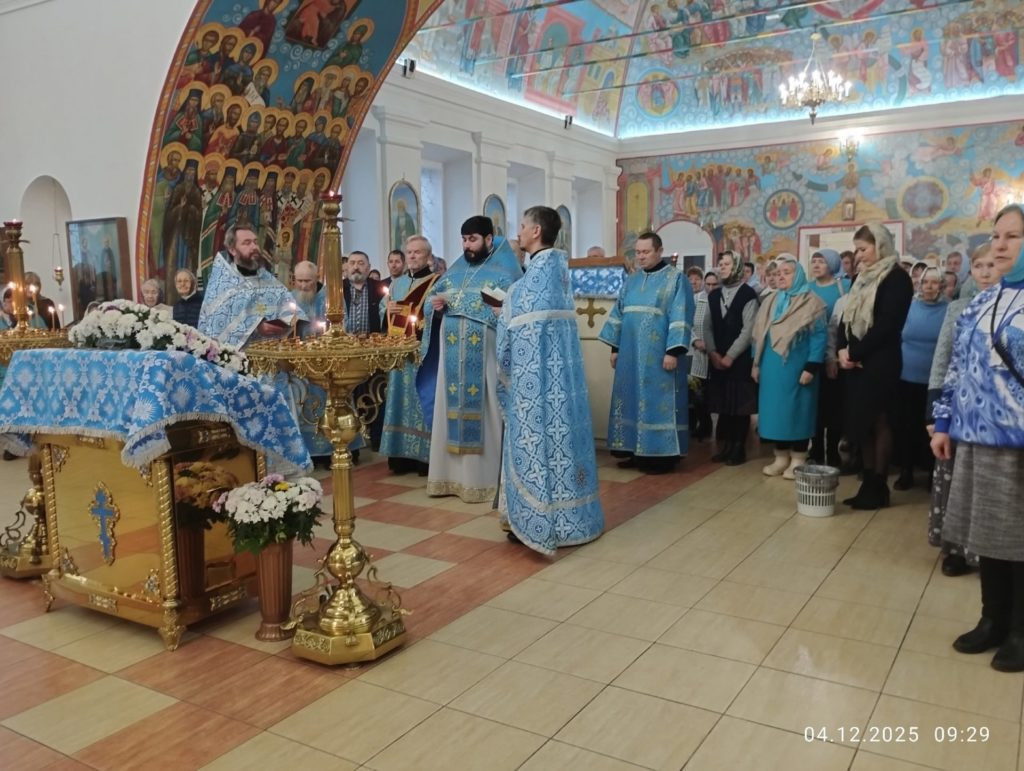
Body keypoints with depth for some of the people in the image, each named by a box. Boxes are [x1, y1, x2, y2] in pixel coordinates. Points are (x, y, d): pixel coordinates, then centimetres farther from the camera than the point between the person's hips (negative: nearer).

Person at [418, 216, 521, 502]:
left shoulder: (504, 270, 0)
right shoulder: (456, 269, 17)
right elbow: (432, 299, 20)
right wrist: (436, 306, -1)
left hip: (485, 355, -5)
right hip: (452, 355, 6)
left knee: (483, 412, -3)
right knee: (451, 410, 7)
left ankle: (484, 477, 5)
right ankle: (452, 474, 15)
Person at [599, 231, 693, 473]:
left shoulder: (676, 279, -3)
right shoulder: (631, 280, 14)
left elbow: (680, 318, -11)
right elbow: (619, 314, 17)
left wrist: (673, 351, -19)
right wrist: (615, 347, 11)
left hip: (658, 355, -6)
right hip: (631, 353, 6)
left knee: (658, 402, -4)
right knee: (633, 400, 8)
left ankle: (661, 455, 4)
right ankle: (637, 452, 16)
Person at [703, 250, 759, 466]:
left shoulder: (748, 294, -6)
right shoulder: (714, 295, 12)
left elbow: (749, 330, -12)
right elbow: (707, 327, 9)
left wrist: (730, 355, -14)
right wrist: (713, 353, -4)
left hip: (740, 360, -5)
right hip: (718, 360, 5)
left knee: (740, 406, 0)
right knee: (723, 405, 8)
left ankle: (739, 449, 9)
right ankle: (724, 447, 17)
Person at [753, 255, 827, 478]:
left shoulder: (810, 302, -6)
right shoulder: (770, 302, 13)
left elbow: (819, 336, -10)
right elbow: (759, 334, 16)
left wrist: (811, 367, -17)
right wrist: (756, 363, 12)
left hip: (796, 368, -6)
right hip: (772, 368, 6)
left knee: (796, 410, 0)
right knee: (775, 409, 8)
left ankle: (798, 460, 9)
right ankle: (781, 457, 17)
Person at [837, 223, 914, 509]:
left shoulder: (897, 278, -8)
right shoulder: (862, 278, 16)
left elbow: (887, 325, -16)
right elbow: (847, 318, 12)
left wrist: (854, 352, -14)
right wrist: (842, 349, -4)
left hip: (880, 363, -7)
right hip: (856, 362, 7)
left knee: (879, 421, 0)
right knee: (861, 422, 9)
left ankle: (878, 486, 9)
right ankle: (869, 483, 17)